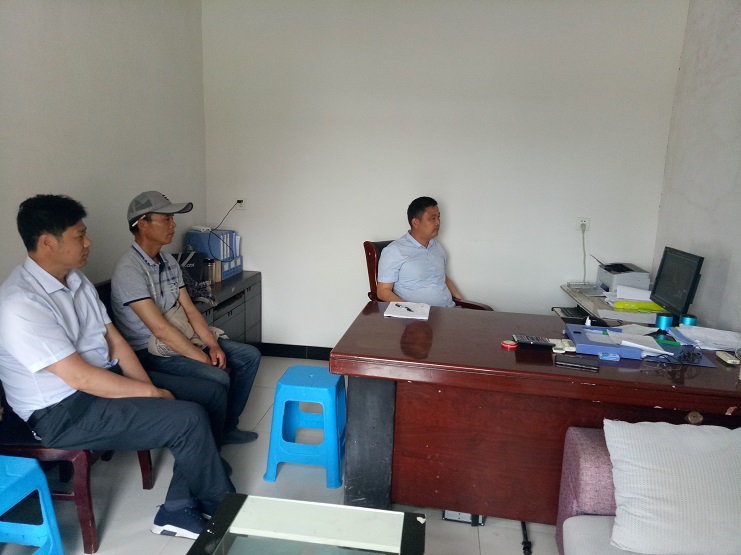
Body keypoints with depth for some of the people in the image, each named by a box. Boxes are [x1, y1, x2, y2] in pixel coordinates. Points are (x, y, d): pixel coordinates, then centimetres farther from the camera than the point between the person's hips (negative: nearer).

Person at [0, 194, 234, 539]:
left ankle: (178, 510, 5)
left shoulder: (76, 280, 6)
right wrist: (150, 392, -18)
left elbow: (114, 340, 6)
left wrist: (148, 387, -7)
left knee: (212, 396, 0)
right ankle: (222, 508, 4)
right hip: (65, 411, -9)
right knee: (189, 419, -23)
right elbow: (79, 377, -26)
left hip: (107, 378, 9)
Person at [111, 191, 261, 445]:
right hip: (149, 352, -9)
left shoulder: (169, 261, 7)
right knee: (217, 378, -29)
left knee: (250, 355, 4)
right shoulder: (129, 270, -21)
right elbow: (160, 328, -25)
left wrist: (213, 345, -7)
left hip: (182, 340, 9)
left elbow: (189, 309, 6)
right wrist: (202, 358, -21)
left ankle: (227, 427, 13)